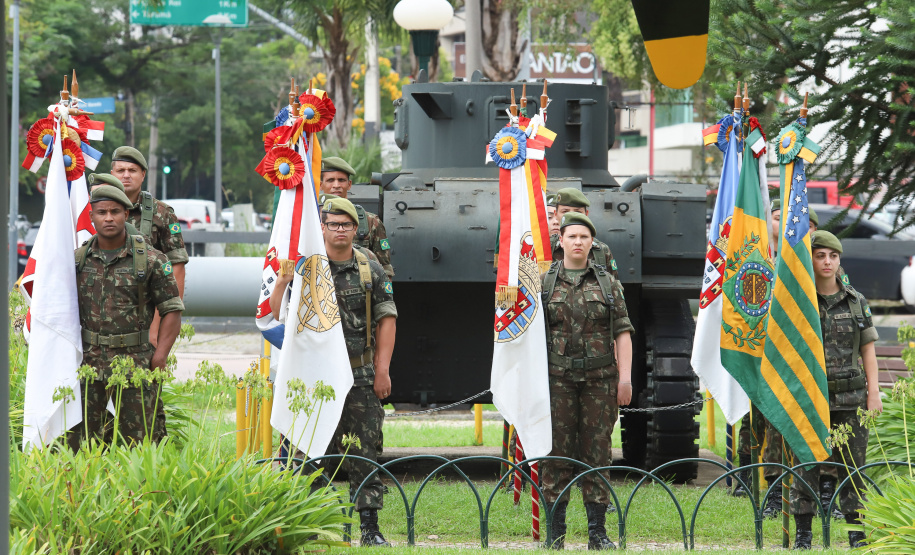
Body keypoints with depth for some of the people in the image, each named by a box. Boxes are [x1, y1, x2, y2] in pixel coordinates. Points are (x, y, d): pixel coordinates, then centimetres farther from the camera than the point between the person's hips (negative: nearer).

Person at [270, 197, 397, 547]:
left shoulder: (370, 269, 5)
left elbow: (386, 320, 5)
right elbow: (277, 314, -2)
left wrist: (382, 370, -2)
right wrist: (283, 279, -19)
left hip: (361, 376, 1)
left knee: (365, 453, -1)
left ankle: (370, 527, 2)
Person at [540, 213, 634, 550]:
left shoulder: (608, 283, 9)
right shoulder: (544, 283, 7)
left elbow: (622, 332, 5)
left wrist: (625, 376, -3)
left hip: (599, 379, 1)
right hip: (558, 379, -1)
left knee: (597, 451, 1)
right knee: (557, 452, -1)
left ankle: (598, 532, 5)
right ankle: (555, 532, 5)